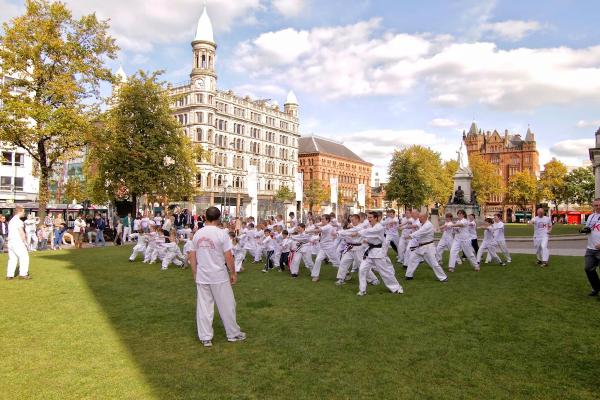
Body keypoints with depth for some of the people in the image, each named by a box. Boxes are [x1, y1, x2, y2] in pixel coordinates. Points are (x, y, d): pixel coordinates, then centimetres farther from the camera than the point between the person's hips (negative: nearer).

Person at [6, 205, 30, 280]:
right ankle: (23, 274, -4)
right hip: (18, 242, -9)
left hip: (10, 242, 9)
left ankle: (9, 275, 7)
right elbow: (21, 233, -15)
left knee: (12, 259, 10)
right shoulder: (18, 221, -11)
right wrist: (25, 242, -6)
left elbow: (11, 232, 17)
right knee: (24, 257, -3)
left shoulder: (11, 220, 17)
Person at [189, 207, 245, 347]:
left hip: (201, 277, 4)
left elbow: (192, 257, 6)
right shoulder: (222, 234, -13)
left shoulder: (197, 234, 2)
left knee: (204, 307, 9)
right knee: (227, 306, 9)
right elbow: (228, 257, -12)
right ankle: (233, 334, 22)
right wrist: (233, 273, 0)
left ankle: (205, 338, 15)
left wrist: (195, 275, 17)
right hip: (219, 277, -4)